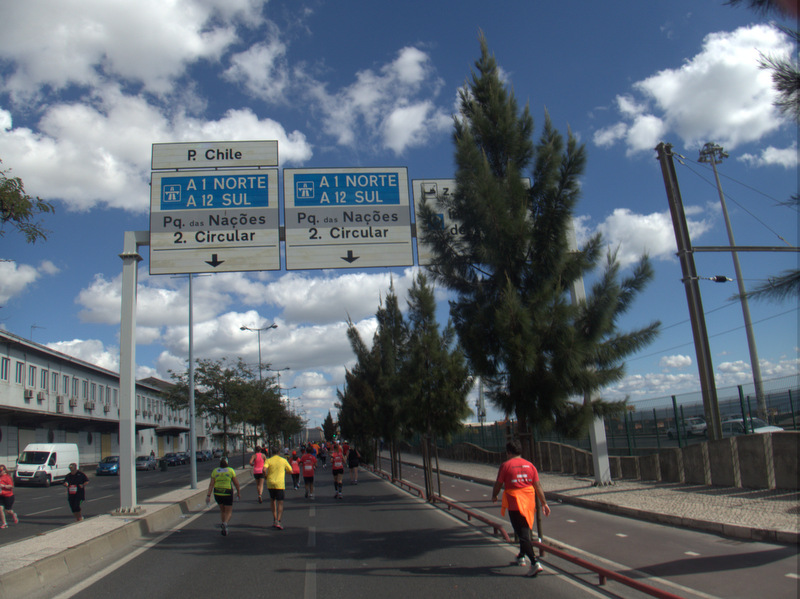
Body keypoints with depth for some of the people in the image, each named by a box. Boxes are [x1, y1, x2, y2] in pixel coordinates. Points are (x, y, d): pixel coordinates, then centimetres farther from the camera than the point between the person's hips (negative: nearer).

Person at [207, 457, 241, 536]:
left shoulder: (215, 471, 3)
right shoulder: (231, 470, -2)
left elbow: (211, 484, -4)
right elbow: (236, 482, 1)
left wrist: (208, 496, -5)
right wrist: (238, 492, 13)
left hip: (217, 494, 3)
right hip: (227, 493, -3)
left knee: (222, 510, 24)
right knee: (229, 512, 6)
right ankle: (225, 523, -21)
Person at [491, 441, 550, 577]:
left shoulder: (506, 465, -8)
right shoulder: (530, 465, 4)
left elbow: (498, 484, -2)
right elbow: (538, 486, 3)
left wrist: (494, 496, 16)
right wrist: (544, 503, 9)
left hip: (514, 503, -6)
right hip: (529, 503, 6)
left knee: (522, 534, -4)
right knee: (525, 531, 24)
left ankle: (535, 563, -14)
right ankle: (521, 557, 39)